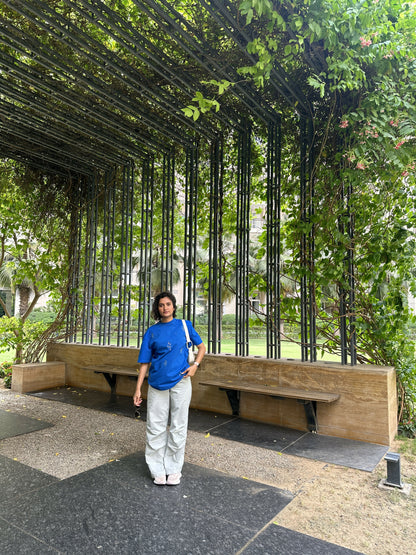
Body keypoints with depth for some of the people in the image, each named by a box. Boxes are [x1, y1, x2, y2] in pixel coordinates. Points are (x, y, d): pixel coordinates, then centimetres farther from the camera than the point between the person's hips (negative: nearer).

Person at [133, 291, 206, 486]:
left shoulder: (184, 325, 3)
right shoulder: (152, 332, 3)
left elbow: (201, 347, 12)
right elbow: (145, 362, 4)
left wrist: (195, 365, -5)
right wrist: (138, 389, 0)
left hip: (180, 382, 0)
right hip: (157, 384, 1)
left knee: (178, 427, 7)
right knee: (156, 427, 5)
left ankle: (174, 469, 23)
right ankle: (158, 469, 21)